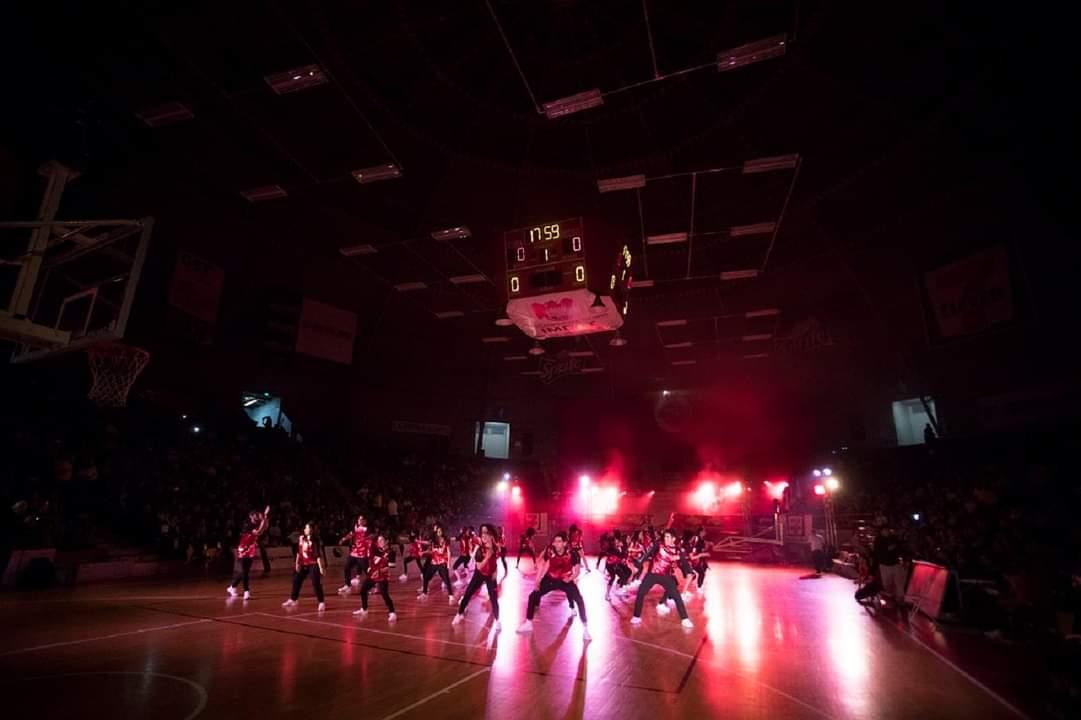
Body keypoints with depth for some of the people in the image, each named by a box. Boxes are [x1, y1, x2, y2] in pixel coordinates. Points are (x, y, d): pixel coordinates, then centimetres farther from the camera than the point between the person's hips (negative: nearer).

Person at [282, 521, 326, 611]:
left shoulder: (315, 541, -17)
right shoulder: (301, 538, 2)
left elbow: (318, 555, -19)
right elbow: (299, 551, 12)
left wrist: (321, 567, -21)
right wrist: (297, 563, 11)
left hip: (314, 564, -7)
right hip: (303, 564, 8)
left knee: (316, 583, -12)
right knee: (296, 580, 18)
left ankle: (322, 602, -3)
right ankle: (292, 600, 39)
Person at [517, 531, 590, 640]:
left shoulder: (572, 553, -28)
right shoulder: (549, 551, -23)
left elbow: (577, 570, -15)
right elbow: (542, 566, -8)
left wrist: (570, 578, -33)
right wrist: (537, 582, -5)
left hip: (565, 580, -2)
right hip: (550, 579, 2)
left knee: (579, 600, -19)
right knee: (533, 596, 0)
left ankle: (585, 629, -1)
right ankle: (528, 623, 21)